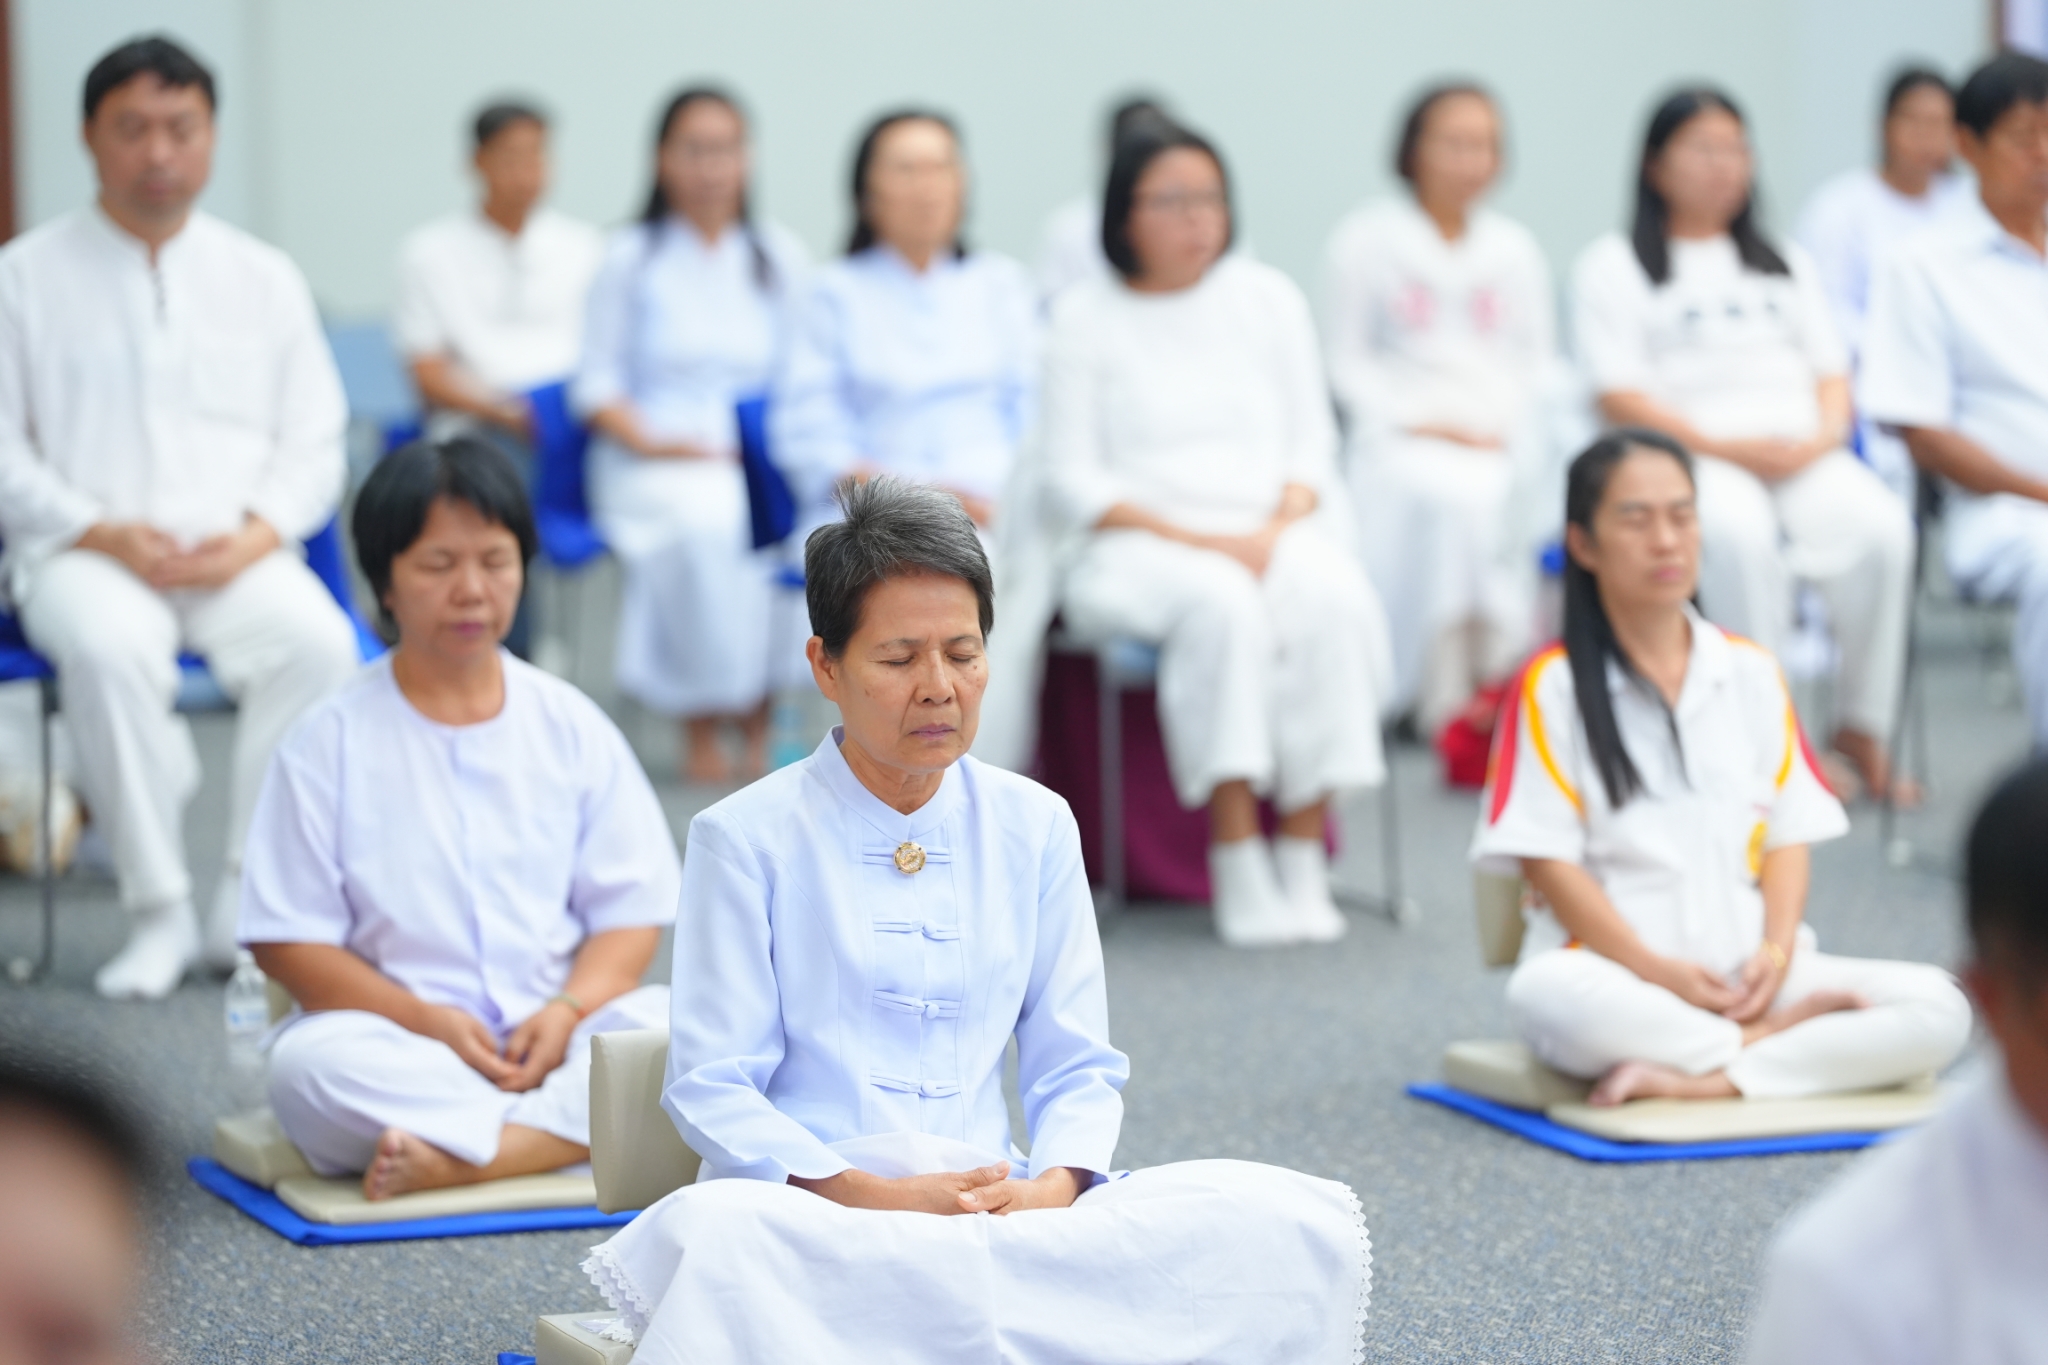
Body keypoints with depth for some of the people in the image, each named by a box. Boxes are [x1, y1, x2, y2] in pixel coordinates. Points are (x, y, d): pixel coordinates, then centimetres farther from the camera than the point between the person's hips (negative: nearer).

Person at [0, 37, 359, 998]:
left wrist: (255, 535, -7)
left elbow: (312, 443, 13)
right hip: (88, 554, -2)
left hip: (236, 553, 2)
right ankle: (159, 911, -26)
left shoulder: (265, 279, 16)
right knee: (110, 648, -38)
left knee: (318, 641, -32)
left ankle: (251, 905, -21)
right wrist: (102, 533, -12)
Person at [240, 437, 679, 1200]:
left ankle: (459, 1156, -36)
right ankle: (570, 1132, -30)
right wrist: (428, 1021, -15)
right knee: (312, 1062, -34)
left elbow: (629, 910, 6)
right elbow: (286, 941, -1)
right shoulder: (333, 741, 3)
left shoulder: (571, 727, 10)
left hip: (561, 1040, 2)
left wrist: (567, 1010, -15)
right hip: (404, 1043, -2)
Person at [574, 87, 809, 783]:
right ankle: (702, 724, -28)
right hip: (653, 459, -2)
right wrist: (645, 439, -11)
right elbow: (598, 379, 5)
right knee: (704, 518, -37)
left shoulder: (781, 257, 15)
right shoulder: (631, 256, 9)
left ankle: (762, 713, -22)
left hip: (763, 461, 2)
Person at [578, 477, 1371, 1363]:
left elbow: (1078, 1065, 14)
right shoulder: (747, 839, 3)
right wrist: (872, 1196, -18)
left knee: (1302, 1226, -20)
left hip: (1001, 1202, 4)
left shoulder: (1034, 827, 14)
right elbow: (712, 1087, -2)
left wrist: (1054, 1185, -10)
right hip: (813, 1209, -4)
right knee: (717, 1237, -42)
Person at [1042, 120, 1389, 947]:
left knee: (1337, 601, -32)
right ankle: (1237, 869, -36)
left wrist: (1275, 529, -8)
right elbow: (1075, 476, 0)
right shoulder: (1087, 316, 5)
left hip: (1271, 532, 3)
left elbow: (1313, 443, 13)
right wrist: (1197, 541, -13)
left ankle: (1303, 861, -29)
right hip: (1138, 544, -3)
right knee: (1220, 604, -38)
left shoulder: (1269, 298, 14)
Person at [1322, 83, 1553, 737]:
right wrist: (1416, 420, -8)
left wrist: (1508, 426, -3)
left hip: (1502, 440, 3)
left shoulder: (1515, 248, 18)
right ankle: (1447, 701, -33)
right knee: (1451, 495, -37)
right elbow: (1348, 361, 6)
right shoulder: (1367, 240, 7)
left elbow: (1540, 362, 17)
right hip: (1402, 436, -3)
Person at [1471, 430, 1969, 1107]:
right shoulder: (1552, 686, 1)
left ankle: (1693, 1084, -26)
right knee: (1547, 997, -40)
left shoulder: (1751, 672, 14)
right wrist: (1656, 969, -16)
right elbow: (1548, 861, -5)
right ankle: (1765, 1043, -20)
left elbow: (1787, 834, 10)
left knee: (1938, 1008, -20)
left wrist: (1776, 951, -8)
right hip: (1615, 968, -4)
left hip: (1748, 973, 4)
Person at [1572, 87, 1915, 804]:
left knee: (1881, 526, -29)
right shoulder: (1613, 266, 10)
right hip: (1687, 457, -4)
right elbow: (1620, 396, -2)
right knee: (1740, 530, -39)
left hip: (1802, 455, 4)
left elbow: (1832, 373, 19)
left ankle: (1861, 730, -20)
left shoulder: (1786, 263, 27)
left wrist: (1824, 435, -5)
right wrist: (1725, 447, -14)